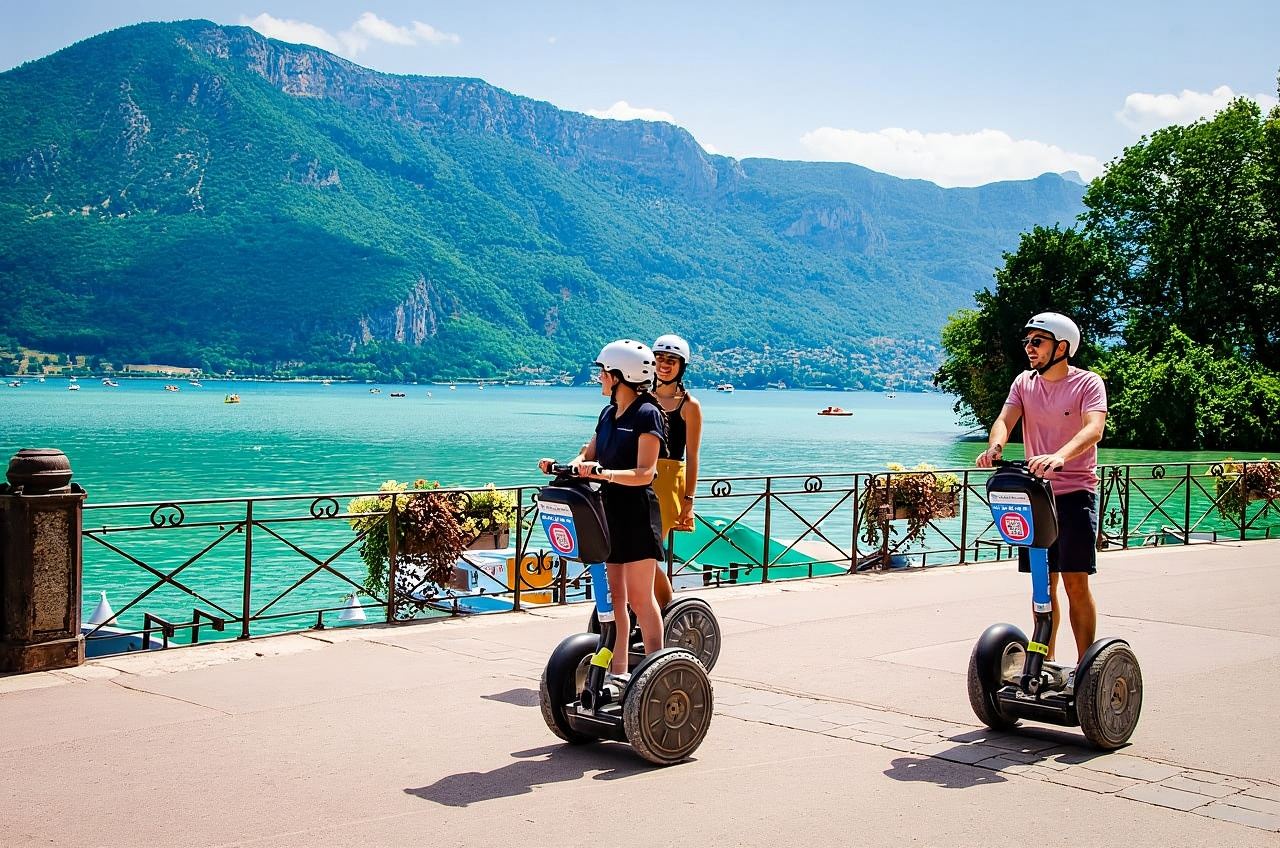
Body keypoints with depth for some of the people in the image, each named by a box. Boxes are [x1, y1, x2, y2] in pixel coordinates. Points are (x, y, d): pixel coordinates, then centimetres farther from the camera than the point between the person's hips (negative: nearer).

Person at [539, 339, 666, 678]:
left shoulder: (647, 414, -11)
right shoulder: (609, 413, 13)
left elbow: (644, 473, -18)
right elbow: (588, 455, 14)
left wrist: (603, 473, -32)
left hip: (637, 511, -8)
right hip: (609, 509, 8)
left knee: (639, 597, -4)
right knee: (613, 596, 10)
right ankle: (617, 672, 17)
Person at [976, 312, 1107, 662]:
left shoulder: (1088, 383, -8)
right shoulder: (1024, 382, 8)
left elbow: (1093, 429, -24)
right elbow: (1005, 419, -6)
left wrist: (1059, 456, -43)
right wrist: (994, 447, -30)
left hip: (1076, 493, -5)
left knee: (1075, 581, -8)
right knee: (1043, 582, 10)